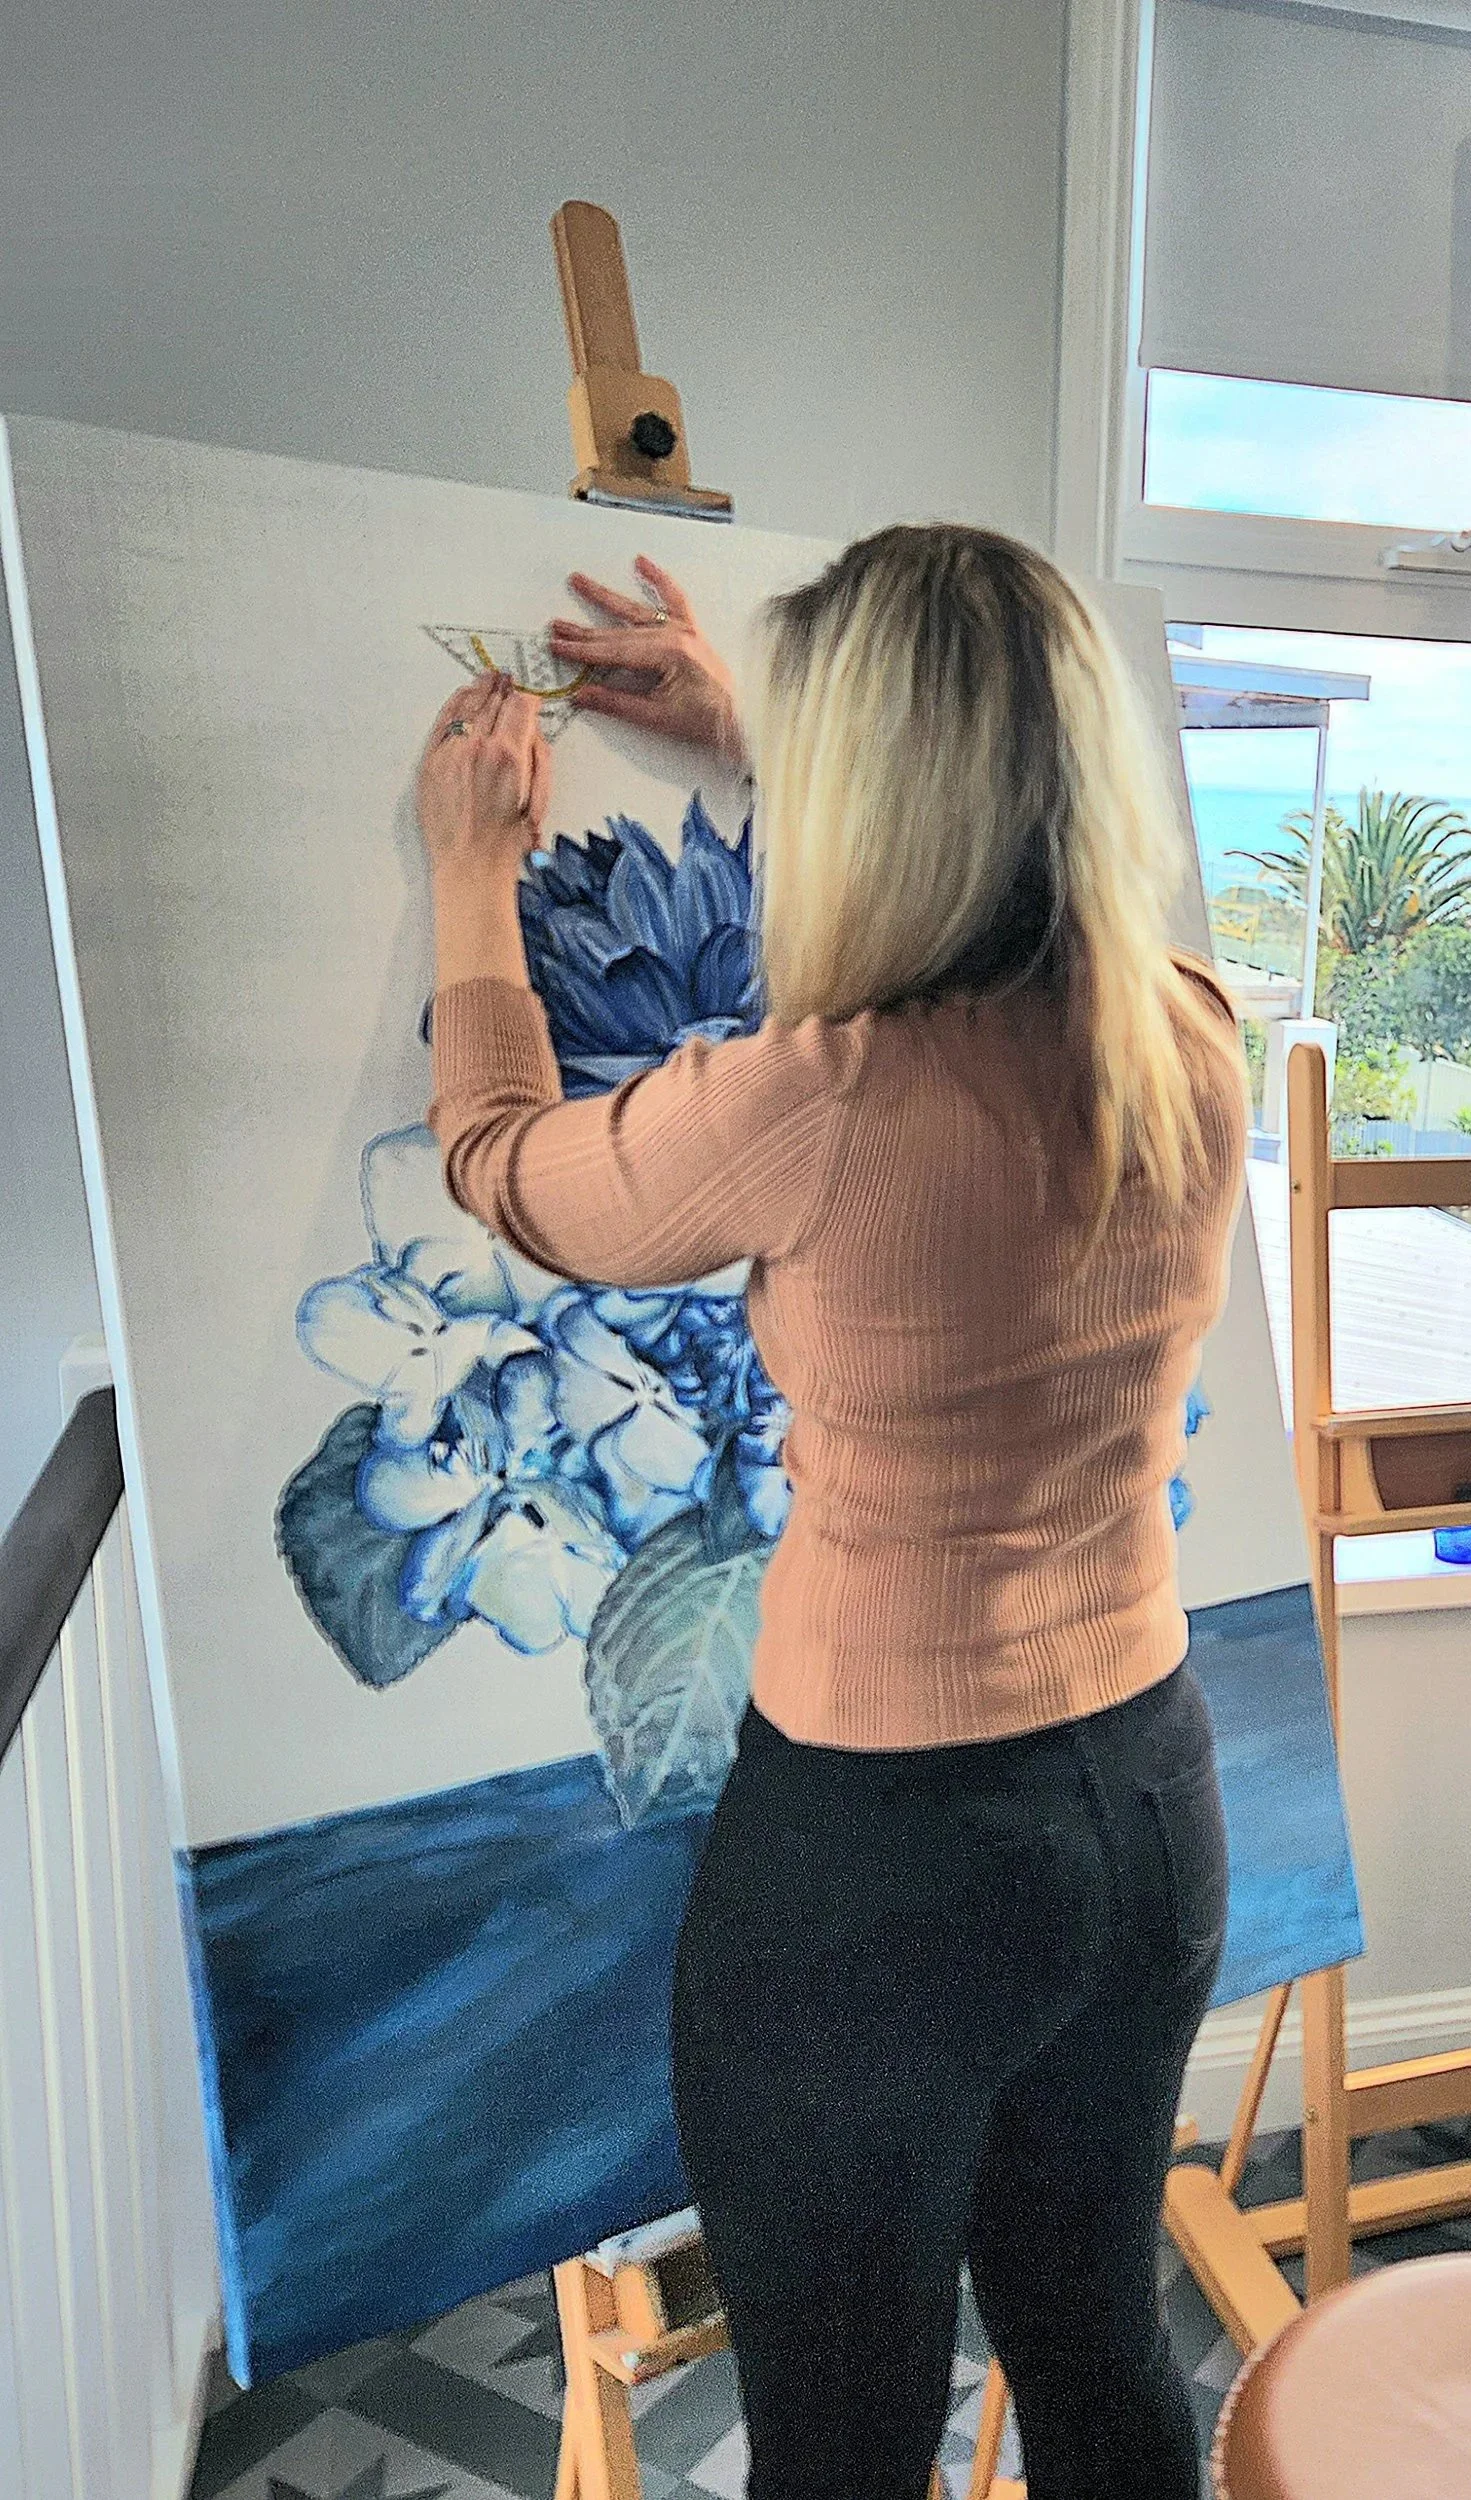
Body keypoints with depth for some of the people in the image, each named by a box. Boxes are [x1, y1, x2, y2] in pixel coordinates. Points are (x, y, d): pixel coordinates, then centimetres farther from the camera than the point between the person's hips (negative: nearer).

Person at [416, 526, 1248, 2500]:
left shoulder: (810, 1105, -27)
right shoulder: (1196, 1044, -8)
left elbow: (503, 1164, -5)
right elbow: (994, 864, 16)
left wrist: (475, 869, 10)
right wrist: (758, 730, 23)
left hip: (878, 1842, -6)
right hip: (1149, 1785, 6)